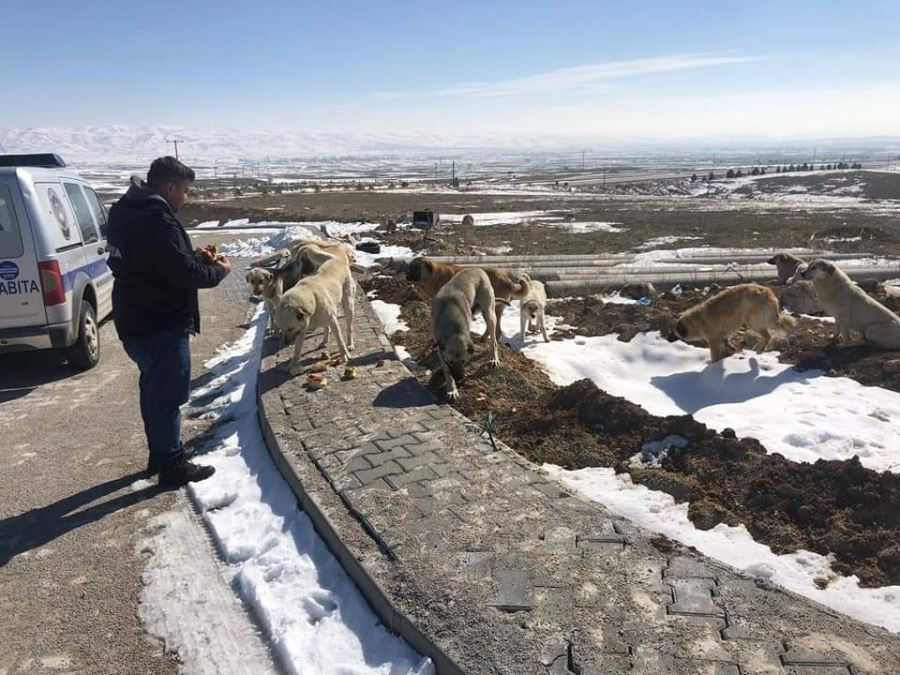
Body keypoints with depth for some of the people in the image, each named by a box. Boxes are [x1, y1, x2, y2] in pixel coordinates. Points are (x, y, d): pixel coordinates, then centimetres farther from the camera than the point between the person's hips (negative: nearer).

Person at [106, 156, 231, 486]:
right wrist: (218, 271, -7)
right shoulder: (157, 221, -23)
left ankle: (158, 454, 33)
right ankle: (172, 465, 11)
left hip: (137, 320, 10)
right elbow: (183, 272, -24)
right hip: (161, 324, -10)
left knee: (153, 389, 20)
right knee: (168, 395, 0)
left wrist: (198, 259, 7)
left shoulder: (130, 212, 11)